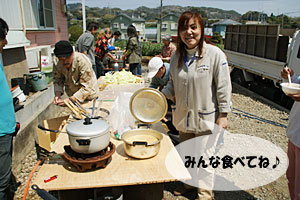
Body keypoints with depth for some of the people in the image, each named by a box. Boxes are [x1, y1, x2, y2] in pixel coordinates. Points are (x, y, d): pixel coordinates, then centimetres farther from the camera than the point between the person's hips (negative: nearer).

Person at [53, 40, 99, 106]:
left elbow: (86, 87, -31)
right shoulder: (57, 63, -18)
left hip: (88, 95, -4)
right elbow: (57, 80, -6)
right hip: (72, 95, 4)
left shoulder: (83, 62, -33)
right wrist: (58, 94, -25)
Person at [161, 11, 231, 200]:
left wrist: (223, 115, -12)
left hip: (206, 117, -5)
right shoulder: (177, 56, 2)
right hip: (183, 116, 6)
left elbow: (223, 87, -12)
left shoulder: (215, 54, -14)